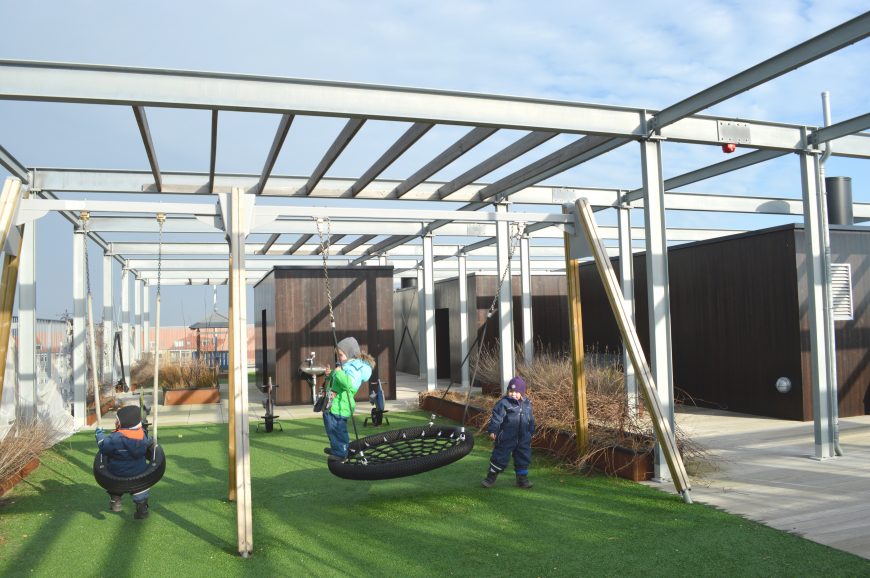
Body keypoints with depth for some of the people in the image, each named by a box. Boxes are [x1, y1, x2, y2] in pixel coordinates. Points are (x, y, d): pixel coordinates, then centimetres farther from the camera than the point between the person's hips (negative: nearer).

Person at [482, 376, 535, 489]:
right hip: (506, 439, -5)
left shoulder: (527, 404, 6)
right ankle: (491, 478, 13)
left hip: (524, 439, 5)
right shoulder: (503, 403, -11)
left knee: (523, 458, 11)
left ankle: (522, 478, 27)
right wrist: (492, 431, -17)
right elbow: (496, 418, -12)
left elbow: (531, 420, 17)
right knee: (500, 458, 0)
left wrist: (531, 432, 20)